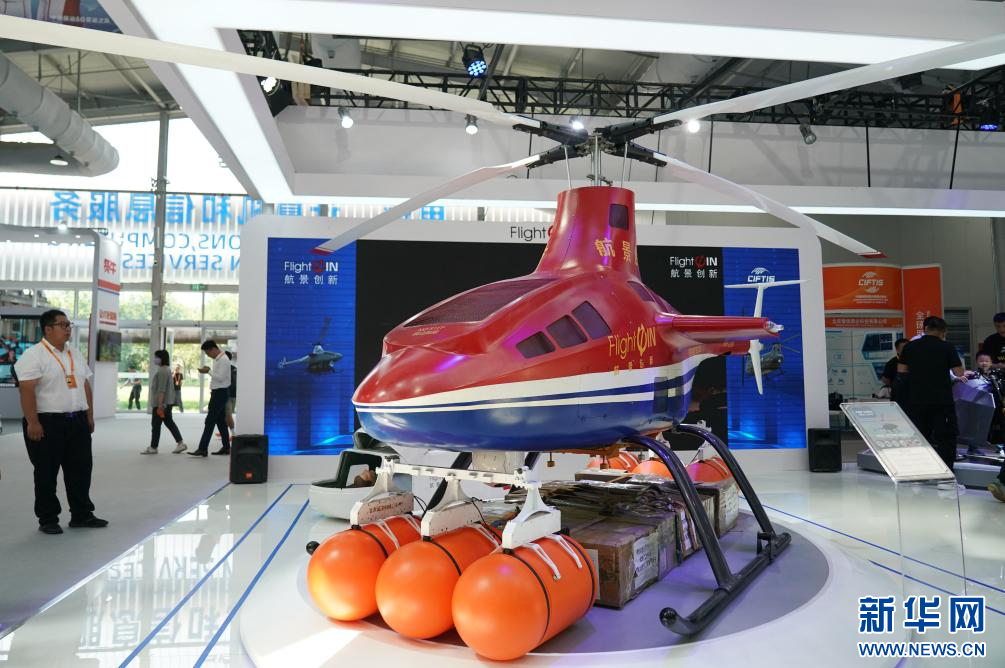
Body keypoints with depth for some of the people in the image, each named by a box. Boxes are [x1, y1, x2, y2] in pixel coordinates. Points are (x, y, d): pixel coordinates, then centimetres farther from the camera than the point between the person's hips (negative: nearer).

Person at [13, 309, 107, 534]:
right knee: (47, 473, 4)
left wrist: (89, 415, 14)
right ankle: (47, 520, 16)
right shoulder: (34, 355, -9)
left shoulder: (75, 354, 14)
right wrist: (32, 423, -20)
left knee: (81, 469, 10)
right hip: (47, 423, -7)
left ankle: (82, 515, 21)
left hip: (77, 422, 7)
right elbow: (26, 390, -15)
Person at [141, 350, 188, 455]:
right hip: (167, 402, 10)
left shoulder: (162, 371, -17)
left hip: (162, 403, -10)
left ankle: (153, 447, 6)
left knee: (156, 424, -2)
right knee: (169, 422, 11)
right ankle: (180, 443, 10)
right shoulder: (166, 369, 17)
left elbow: (161, 389, -22)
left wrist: (160, 404, -25)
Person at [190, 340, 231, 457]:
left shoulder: (223, 360, -16)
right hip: (217, 392, 10)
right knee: (221, 421, 13)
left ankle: (203, 449, -8)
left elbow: (220, 377, -21)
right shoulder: (217, 359, 14)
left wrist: (208, 371, -16)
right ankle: (226, 448, 19)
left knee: (210, 420, -9)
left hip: (220, 392, -10)